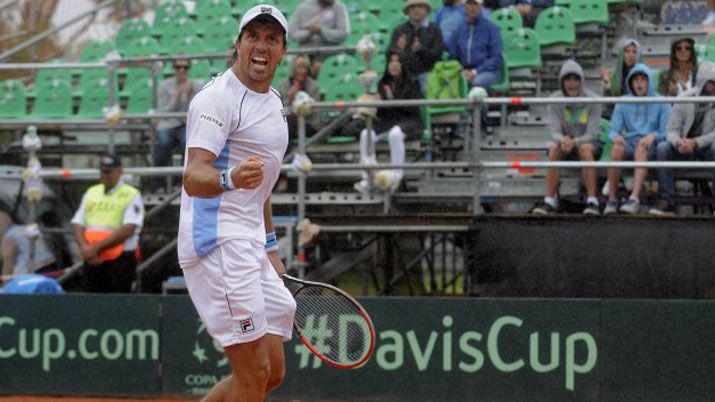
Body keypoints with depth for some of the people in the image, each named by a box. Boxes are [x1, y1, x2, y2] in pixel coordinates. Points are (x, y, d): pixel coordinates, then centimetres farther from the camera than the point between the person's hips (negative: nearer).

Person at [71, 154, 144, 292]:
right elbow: (78, 224, 12)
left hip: (120, 260, -5)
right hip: (92, 261, 5)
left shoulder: (132, 195, 0)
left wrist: (96, 248, -16)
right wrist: (85, 248, -9)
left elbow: (128, 230, -12)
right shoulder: (91, 193, 17)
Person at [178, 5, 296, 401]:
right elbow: (193, 177, -24)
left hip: (249, 246, 9)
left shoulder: (273, 101, 17)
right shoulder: (217, 98, -11)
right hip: (218, 242, -9)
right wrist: (229, 179, -44)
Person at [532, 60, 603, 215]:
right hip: (564, 139, 2)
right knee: (555, 148, -31)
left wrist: (574, 142, -36)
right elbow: (554, 131, -11)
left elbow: (592, 134, -18)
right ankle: (549, 201, -33)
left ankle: (592, 201, -38)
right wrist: (562, 140, -36)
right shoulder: (555, 100, -7)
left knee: (585, 149, -36)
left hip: (587, 141, -2)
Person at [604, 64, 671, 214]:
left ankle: (634, 199, -49)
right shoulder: (623, 103, 10)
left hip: (651, 145, -2)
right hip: (629, 142, 2)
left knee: (641, 149, -37)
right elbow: (613, 130, 7)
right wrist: (616, 137, -18)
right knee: (617, 149, -33)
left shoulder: (661, 103, 4)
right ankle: (612, 199, -29)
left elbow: (666, 133, 0)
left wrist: (653, 136, -22)